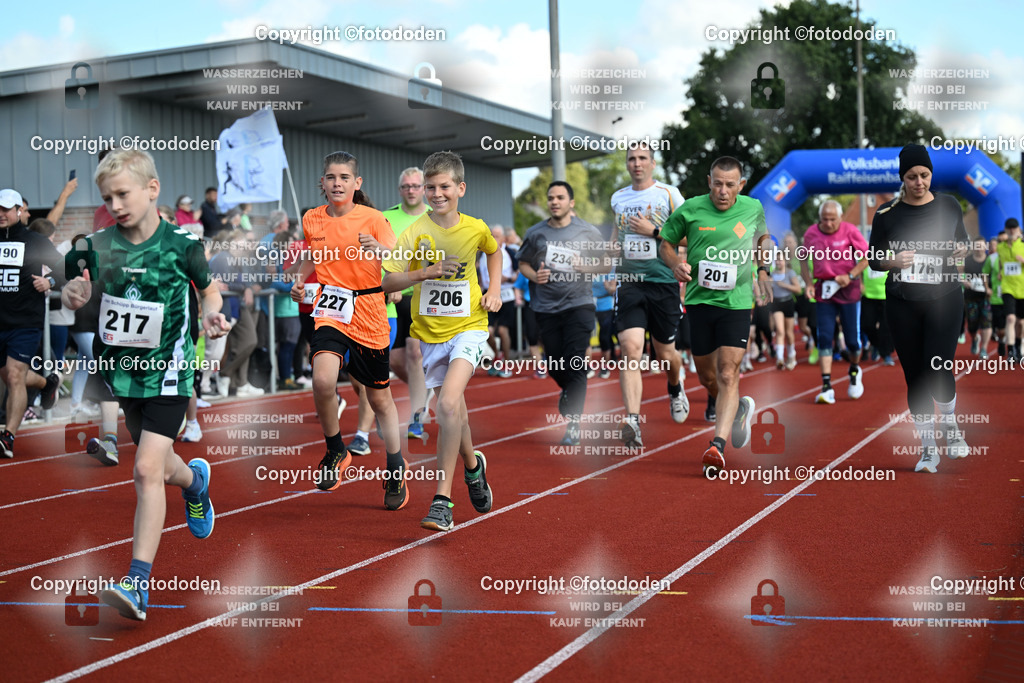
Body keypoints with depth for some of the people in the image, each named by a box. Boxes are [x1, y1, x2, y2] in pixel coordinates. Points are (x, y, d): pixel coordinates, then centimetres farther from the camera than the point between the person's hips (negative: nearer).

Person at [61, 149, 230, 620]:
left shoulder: (181, 246, -11)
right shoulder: (100, 246, -3)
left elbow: (209, 288, 5)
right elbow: (81, 293, 6)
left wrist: (211, 315, -15)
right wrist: (74, 295, -17)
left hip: (167, 371, -5)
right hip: (122, 369, 5)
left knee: (147, 469, -15)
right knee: (156, 462, 20)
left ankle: (138, 583, -16)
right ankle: (195, 480, 57)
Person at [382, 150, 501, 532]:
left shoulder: (476, 228, -2)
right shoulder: (415, 233, -8)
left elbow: (493, 250, 22)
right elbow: (388, 283, -10)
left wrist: (494, 290, 10)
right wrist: (425, 273, -24)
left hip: (469, 326, -2)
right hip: (429, 331, 2)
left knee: (449, 404, -23)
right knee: (452, 411, 15)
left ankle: (443, 501, -21)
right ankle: (472, 465, 47)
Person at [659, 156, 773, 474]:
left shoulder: (753, 208, 3)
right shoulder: (689, 210, -4)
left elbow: (762, 237, 24)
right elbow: (666, 243, 9)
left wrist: (763, 271, 15)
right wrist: (676, 264, -10)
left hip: (737, 303, -1)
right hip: (699, 301, 1)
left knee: (728, 374, -13)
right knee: (707, 376, 11)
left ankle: (717, 445, -17)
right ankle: (737, 408, 42)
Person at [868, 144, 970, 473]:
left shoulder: (949, 205, 2)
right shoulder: (887, 213, -1)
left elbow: (963, 241, 15)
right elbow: (874, 259, 6)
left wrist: (961, 249, -8)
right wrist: (893, 261, -15)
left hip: (944, 300, -1)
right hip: (902, 304, 1)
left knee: (939, 371, -13)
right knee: (915, 377, 4)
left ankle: (950, 425, 18)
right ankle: (928, 450, 17)